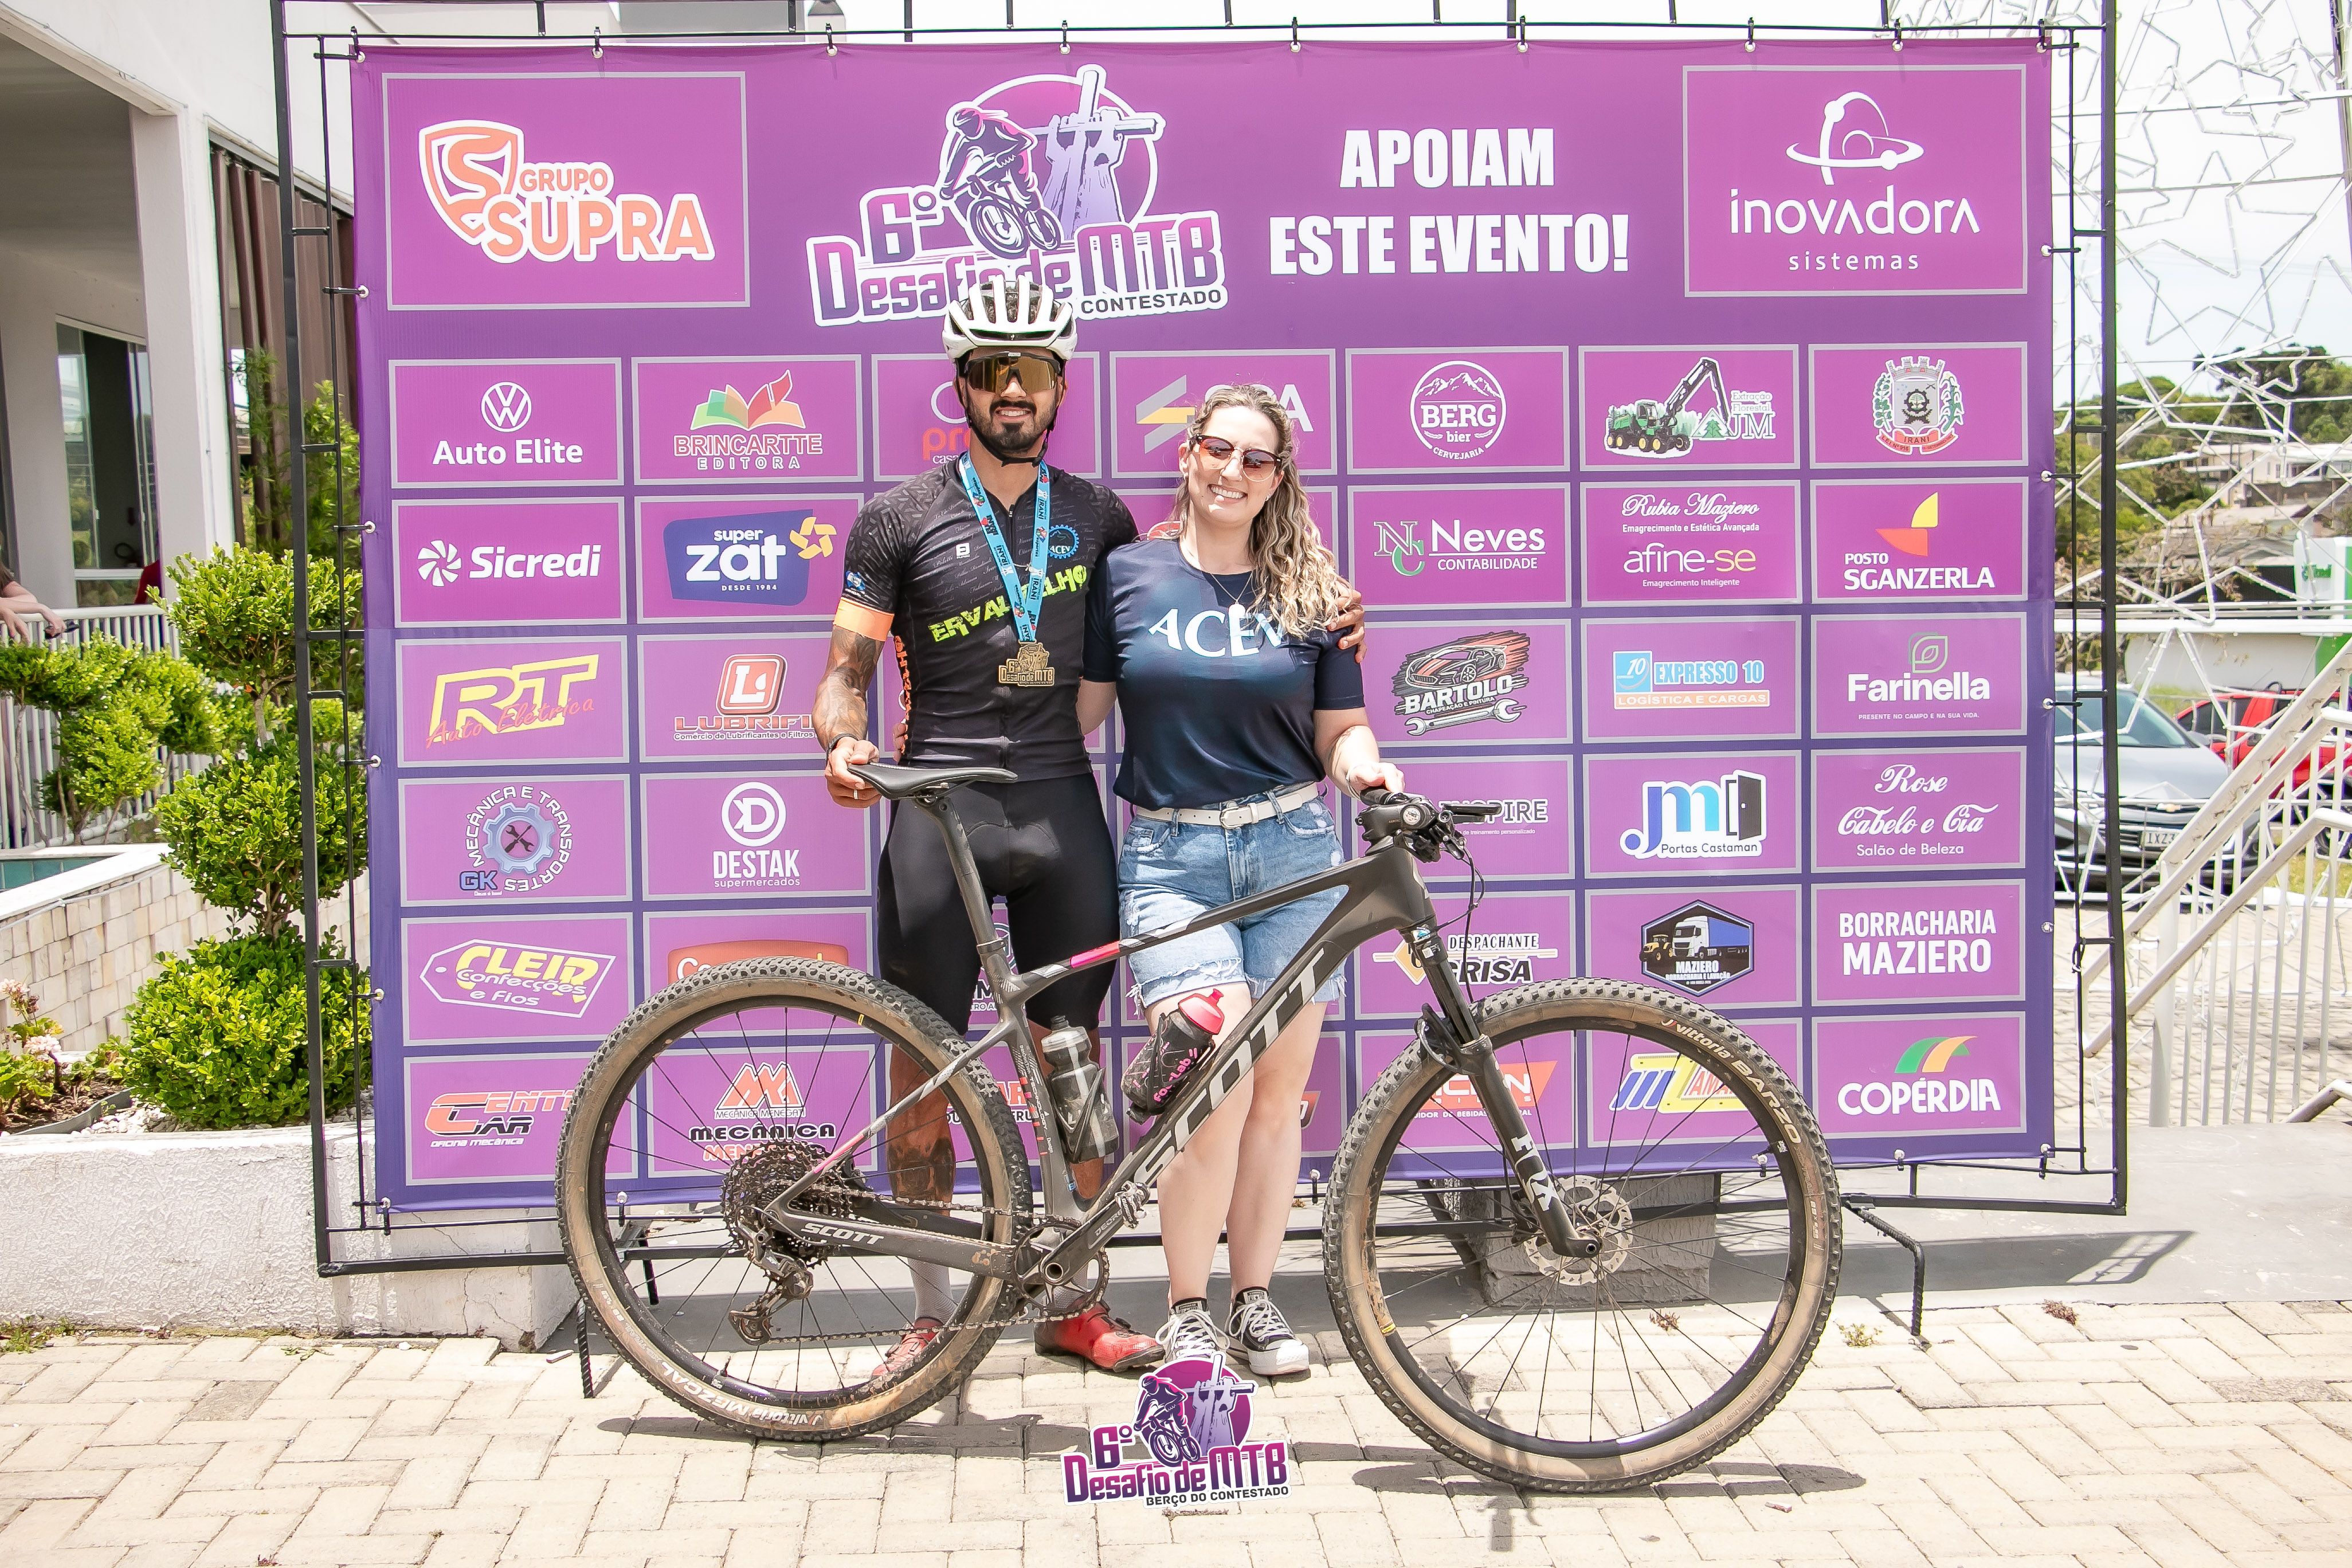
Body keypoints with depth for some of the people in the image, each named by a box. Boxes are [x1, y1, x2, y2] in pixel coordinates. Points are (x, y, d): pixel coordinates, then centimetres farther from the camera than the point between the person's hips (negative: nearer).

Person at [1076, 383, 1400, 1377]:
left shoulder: (1310, 593, 9)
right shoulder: (1127, 574, 5)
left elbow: (1339, 728, 10)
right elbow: (1081, 707, 8)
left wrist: (1365, 767, -11)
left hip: (1292, 853, 2)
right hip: (1171, 857, -2)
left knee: (1277, 1093, 4)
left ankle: (1256, 1300, 20)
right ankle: (1185, 1311, 1)